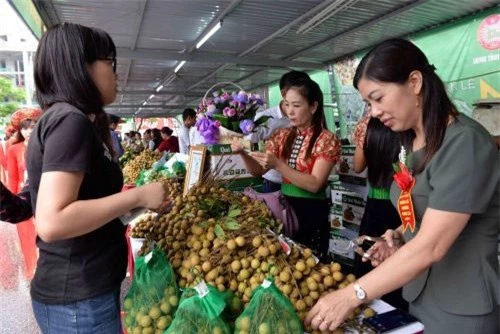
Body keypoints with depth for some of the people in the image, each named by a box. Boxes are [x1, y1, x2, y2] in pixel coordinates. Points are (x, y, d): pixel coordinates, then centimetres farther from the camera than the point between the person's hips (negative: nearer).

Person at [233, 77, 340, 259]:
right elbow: (258, 171, 6)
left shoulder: (326, 139, -11)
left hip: (311, 213, -5)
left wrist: (278, 165, -27)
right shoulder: (282, 136, 4)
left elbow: (314, 184, -19)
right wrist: (244, 154, -13)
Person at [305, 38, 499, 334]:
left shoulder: (465, 143, -22)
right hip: (421, 295, 7)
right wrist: (397, 235, -3)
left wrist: (352, 296, -26)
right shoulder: (414, 142, 3)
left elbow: (430, 247, -27)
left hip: (462, 310, -7)